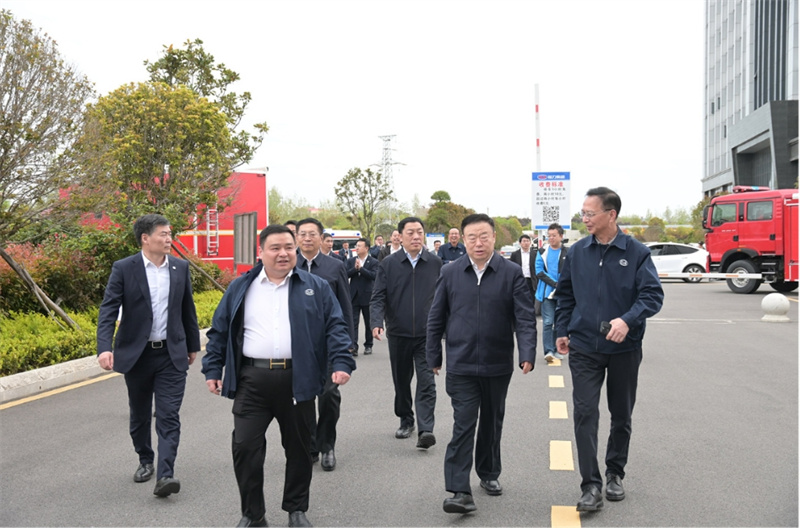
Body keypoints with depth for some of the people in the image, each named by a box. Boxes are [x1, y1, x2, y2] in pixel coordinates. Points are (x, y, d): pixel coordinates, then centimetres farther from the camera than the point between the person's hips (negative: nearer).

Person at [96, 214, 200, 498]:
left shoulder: (180, 267, 4)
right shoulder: (124, 269, -6)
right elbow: (108, 310, -12)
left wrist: (193, 345, 17)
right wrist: (104, 348, -26)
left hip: (172, 354, 1)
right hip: (136, 354, -1)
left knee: (169, 416, -9)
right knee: (139, 415, 15)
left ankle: (165, 475, -12)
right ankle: (145, 460, 36)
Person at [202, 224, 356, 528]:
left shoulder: (316, 288, 6)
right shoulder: (240, 289, 9)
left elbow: (335, 328, 0)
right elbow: (220, 332, 12)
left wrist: (341, 363, -12)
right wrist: (212, 370, 7)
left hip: (297, 380, 0)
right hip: (252, 381, 1)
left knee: (298, 448, 10)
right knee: (245, 447, -1)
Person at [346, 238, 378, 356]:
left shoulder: (373, 262, -3)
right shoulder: (351, 261, 8)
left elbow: (374, 275, -18)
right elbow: (346, 274, -2)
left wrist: (361, 268, -21)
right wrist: (354, 268, -18)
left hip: (367, 296, -2)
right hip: (354, 296, 2)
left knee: (368, 323, 10)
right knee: (353, 322, -7)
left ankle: (368, 345, 22)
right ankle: (353, 346, -11)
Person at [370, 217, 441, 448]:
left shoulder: (435, 263, 2)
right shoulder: (388, 264, 0)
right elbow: (377, 297, -4)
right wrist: (377, 323, -20)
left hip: (427, 334, -1)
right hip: (398, 334, 1)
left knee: (426, 382, -8)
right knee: (401, 381, 14)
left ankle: (425, 430, -11)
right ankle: (406, 421, 31)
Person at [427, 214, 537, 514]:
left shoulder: (512, 274, -3)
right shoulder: (450, 274, 0)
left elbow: (525, 317, -6)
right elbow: (436, 318, 6)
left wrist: (528, 353, -19)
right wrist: (434, 356, 7)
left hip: (498, 365, 1)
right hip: (461, 366, -1)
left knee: (492, 423, 16)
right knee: (463, 425, -5)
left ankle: (489, 475, 34)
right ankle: (460, 491, -4)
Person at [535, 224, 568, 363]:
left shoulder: (567, 254, 1)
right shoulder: (542, 252, 3)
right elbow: (539, 271, -3)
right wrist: (554, 283, -13)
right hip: (547, 293, -1)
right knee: (548, 322, -7)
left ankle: (556, 350, 18)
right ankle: (548, 351, -10)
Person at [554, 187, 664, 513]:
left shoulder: (636, 252, -7)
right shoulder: (577, 252, 2)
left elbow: (653, 294, -12)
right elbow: (564, 294, 13)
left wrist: (628, 320, -29)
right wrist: (562, 331, 7)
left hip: (624, 348, -1)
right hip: (584, 348, 1)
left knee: (621, 415, 13)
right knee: (585, 413, -7)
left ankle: (615, 474, 31)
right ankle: (591, 485, -2)